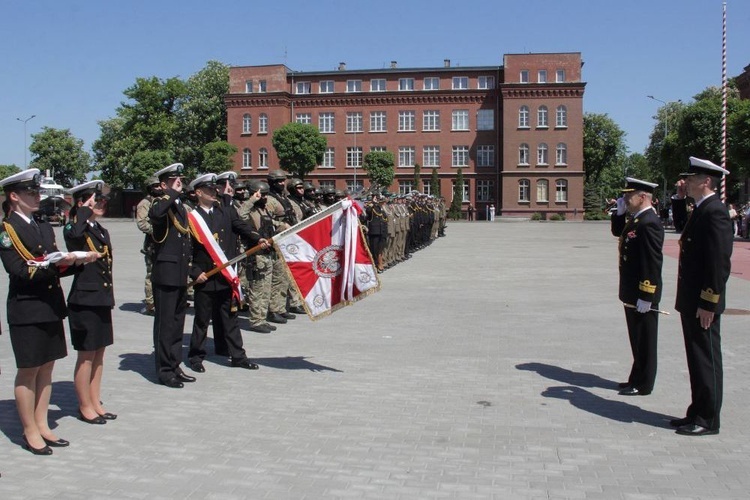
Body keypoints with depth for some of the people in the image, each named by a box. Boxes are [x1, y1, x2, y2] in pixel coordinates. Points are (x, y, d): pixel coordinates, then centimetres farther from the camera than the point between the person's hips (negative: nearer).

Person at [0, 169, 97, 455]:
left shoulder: (44, 228, 14)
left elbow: (55, 268, 12)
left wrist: (77, 262, -6)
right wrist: (56, 263, -24)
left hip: (51, 308, 7)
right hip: (26, 311, -7)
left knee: (46, 368, 12)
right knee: (28, 371, 2)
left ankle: (42, 425, 23)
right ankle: (30, 433, 14)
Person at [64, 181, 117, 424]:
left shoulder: (102, 231, 13)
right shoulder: (73, 228, -11)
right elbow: (75, 235, -38)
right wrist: (86, 210, -22)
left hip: (102, 300, 8)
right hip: (84, 301, -8)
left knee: (99, 354, 14)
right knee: (86, 356, 2)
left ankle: (96, 403, 25)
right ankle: (85, 407, 16)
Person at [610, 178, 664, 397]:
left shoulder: (649, 223, -21)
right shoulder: (636, 219, 8)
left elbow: (653, 263, -24)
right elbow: (617, 232, 24)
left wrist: (645, 296, -23)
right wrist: (620, 212, 7)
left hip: (643, 294, -10)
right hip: (632, 292, 10)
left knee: (644, 340, 2)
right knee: (637, 339, 18)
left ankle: (643, 385, 13)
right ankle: (638, 378, 29)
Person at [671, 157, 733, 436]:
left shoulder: (714, 212, -18)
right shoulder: (701, 210, 13)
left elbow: (719, 261, -22)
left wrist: (708, 303, -21)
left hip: (703, 303, -10)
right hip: (692, 300, 10)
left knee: (706, 360, 0)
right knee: (697, 359, 16)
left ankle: (708, 420, 11)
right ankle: (698, 413, 27)